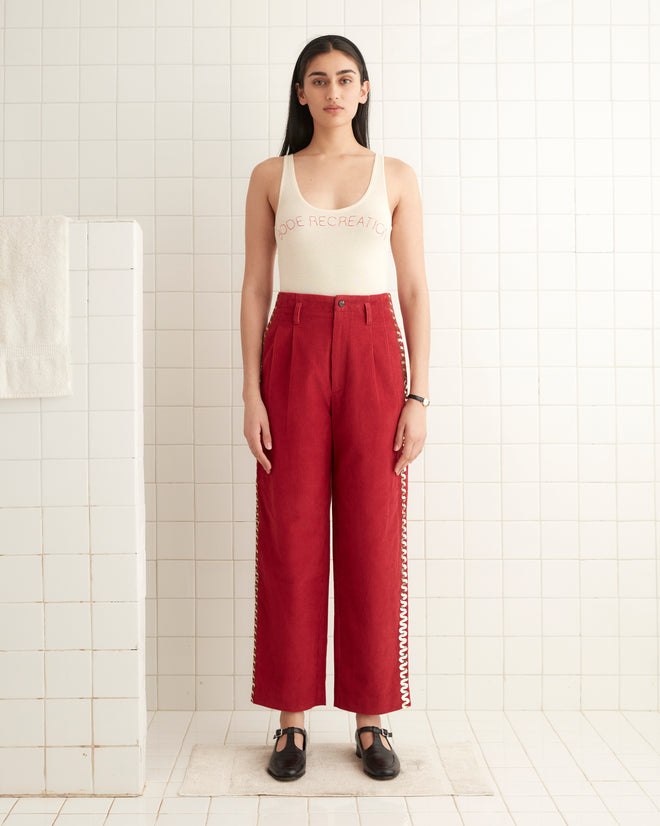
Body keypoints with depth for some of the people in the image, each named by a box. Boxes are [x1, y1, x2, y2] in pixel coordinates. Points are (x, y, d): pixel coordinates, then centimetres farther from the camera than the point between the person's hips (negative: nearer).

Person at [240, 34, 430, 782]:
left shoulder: (396, 178, 10)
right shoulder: (270, 177, 11)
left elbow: (415, 292, 6)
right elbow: (255, 288, 6)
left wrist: (418, 397, -3)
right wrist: (251, 393, -4)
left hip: (373, 354, 0)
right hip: (293, 354, 0)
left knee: (373, 540, 1)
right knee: (290, 537, 1)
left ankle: (372, 720, 15)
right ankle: (293, 719, 15)